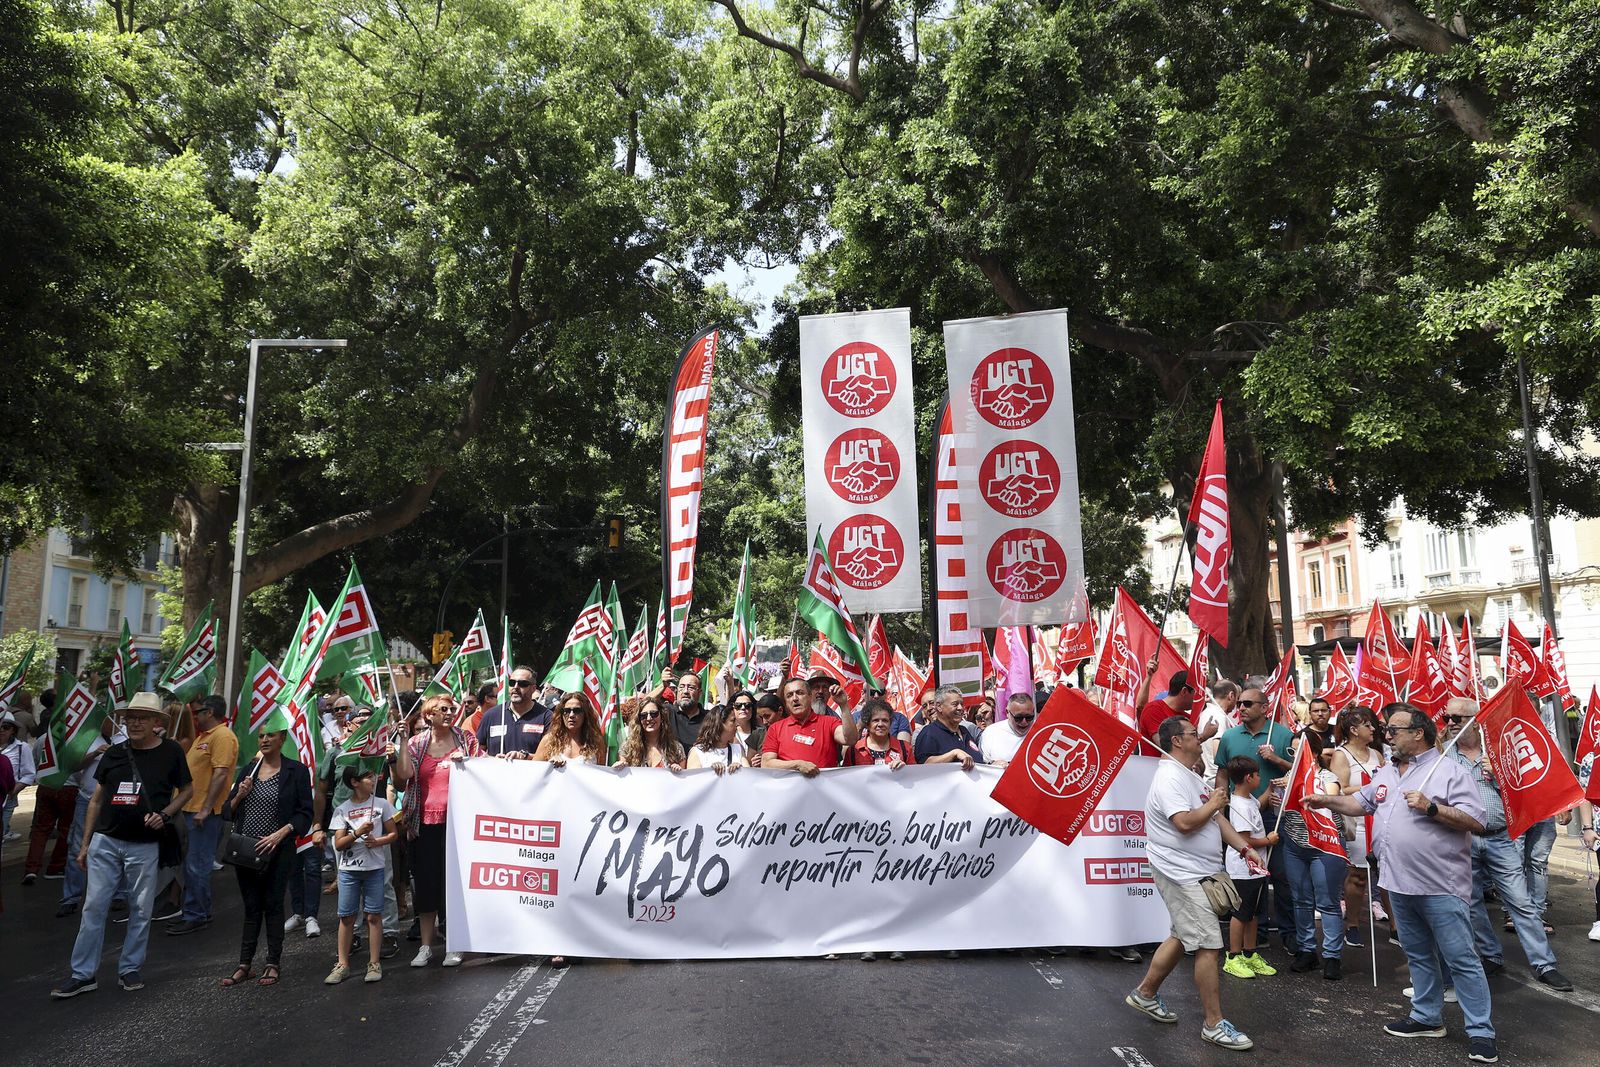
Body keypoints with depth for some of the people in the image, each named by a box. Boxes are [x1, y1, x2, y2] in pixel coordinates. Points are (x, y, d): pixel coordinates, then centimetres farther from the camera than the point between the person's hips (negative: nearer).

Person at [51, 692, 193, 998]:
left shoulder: (170, 752, -3)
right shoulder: (115, 753, 5)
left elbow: (186, 790, 6)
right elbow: (97, 799, 11)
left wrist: (165, 814, -11)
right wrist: (85, 843, 10)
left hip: (144, 845, -2)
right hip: (105, 841, 2)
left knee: (141, 910, 6)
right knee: (93, 907, 3)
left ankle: (129, 969, 19)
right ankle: (82, 974, 12)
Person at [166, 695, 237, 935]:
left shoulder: (223, 736, -14)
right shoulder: (203, 736, 19)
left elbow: (221, 773, -22)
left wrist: (205, 809, -24)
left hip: (205, 813, -10)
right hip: (191, 810, 10)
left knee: (197, 866, -5)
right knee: (190, 864, 16)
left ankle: (196, 916, 2)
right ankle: (193, 911, 25)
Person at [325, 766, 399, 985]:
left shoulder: (381, 804, 2)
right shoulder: (342, 810, 1)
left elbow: (393, 833, 6)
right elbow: (338, 844, -2)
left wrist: (377, 841, -12)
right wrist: (357, 833, -17)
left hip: (375, 867, 0)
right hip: (349, 869, 0)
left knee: (373, 915, 2)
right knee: (346, 916, 4)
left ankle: (374, 963, 10)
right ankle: (342, 965, 15)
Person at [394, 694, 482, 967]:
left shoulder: (466, 739, 5)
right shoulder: (416, 744, 6)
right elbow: (404, 775, -10)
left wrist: (465, 761, -11)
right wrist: (402, 741, -11)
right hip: (425, 823, 1)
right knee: (426, 881, 6)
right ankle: (426, 946, 17)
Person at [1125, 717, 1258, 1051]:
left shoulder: (1192, 777, 15)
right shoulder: (1170, 778, -19)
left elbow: (1215, 819, 19)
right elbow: (1185, 823, -30)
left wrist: (1244, 848, 9)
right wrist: (1214, 804, -13)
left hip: (1197, 873, 11)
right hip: (1182, 874, -11)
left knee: (1183, 936, 20)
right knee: (1208, 945, -7)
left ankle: (1145, 993, 34)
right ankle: (1214, 1025, 3)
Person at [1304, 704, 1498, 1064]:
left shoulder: (1449, 770, -10)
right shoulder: (1386, 773, 13)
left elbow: (1476, 820, -15)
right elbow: (1360, 803, 21)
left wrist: (1431, 808, -22)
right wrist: (1327, 801, 7)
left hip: (1441, 886, -7)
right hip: (1400, 884, 7)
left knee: (1461, 959, -1)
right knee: (1418, 955, 17)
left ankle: (1481, 1032, 7)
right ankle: (1427, 1017, 28)